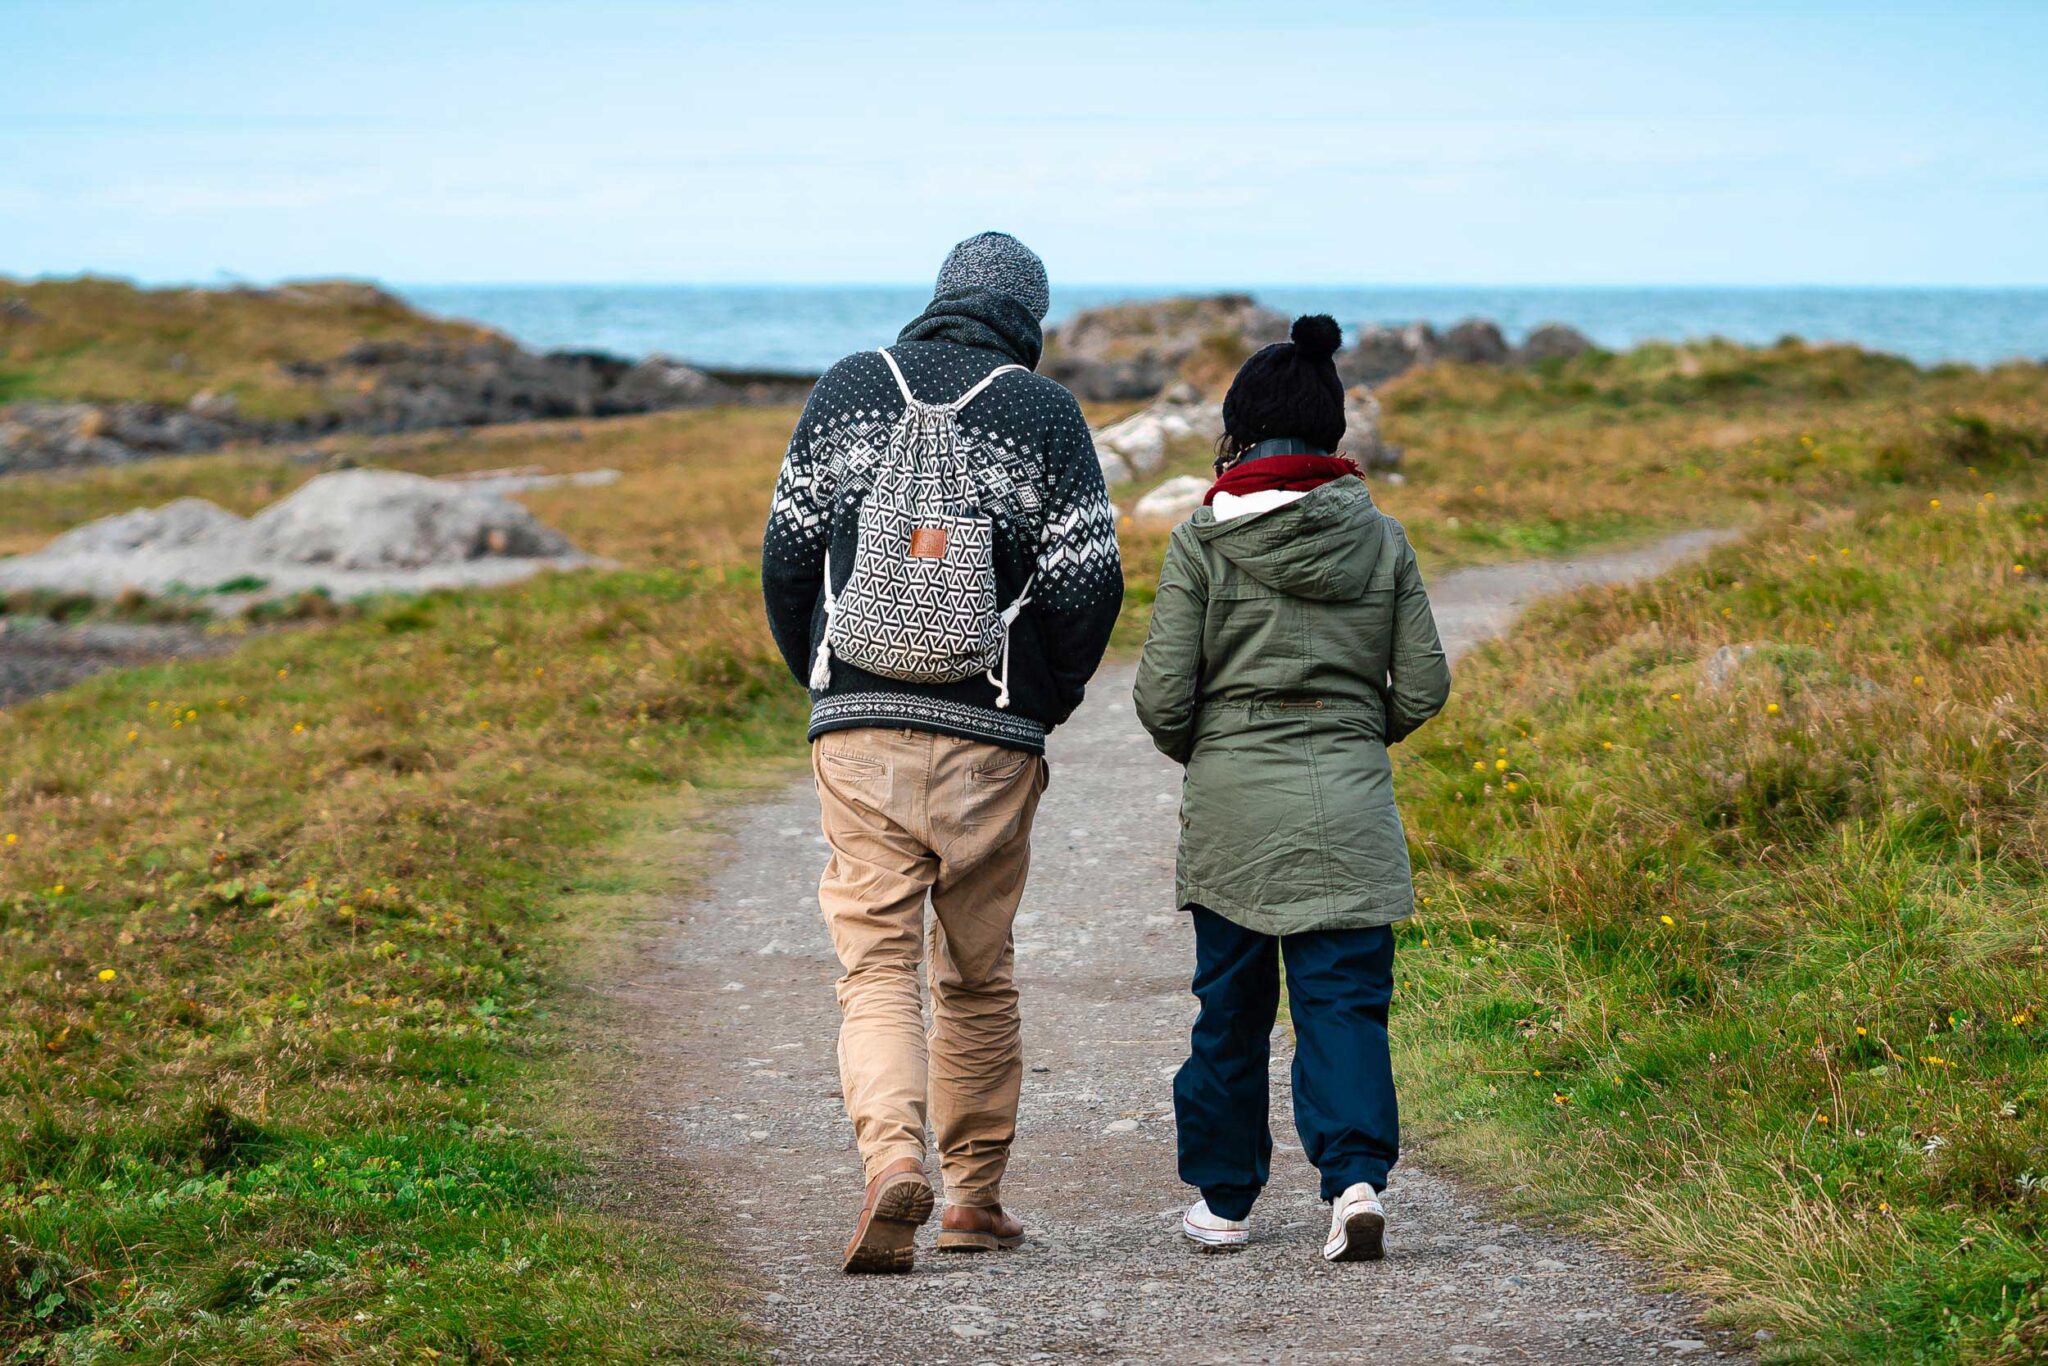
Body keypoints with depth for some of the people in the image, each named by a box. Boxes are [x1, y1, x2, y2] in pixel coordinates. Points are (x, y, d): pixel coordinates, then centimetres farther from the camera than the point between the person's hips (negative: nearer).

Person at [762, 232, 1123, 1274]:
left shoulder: (849, 389, 5)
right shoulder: (1043, 411, -1)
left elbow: (788, 550, 5)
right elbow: (1088, 581, -5)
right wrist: (1046, 701, 11)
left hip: (858, 728, 0)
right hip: (991, 740, 0)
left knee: (876, 965, 0)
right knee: (979, 974, 14)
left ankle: (892, 1158, -23)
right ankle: (975, 1195, 21)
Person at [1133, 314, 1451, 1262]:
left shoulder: (1202, 542, -5)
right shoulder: (1380, 539, 2)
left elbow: (1162, 696, -7)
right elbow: (1423, 688, 3)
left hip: (1231, 804, -1)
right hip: (1348, 804, 1)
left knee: (1231, 1006, 12)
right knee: (1345, 1000, 2)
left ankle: (1223, 1198, 21)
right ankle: (1357, 1177, -16)